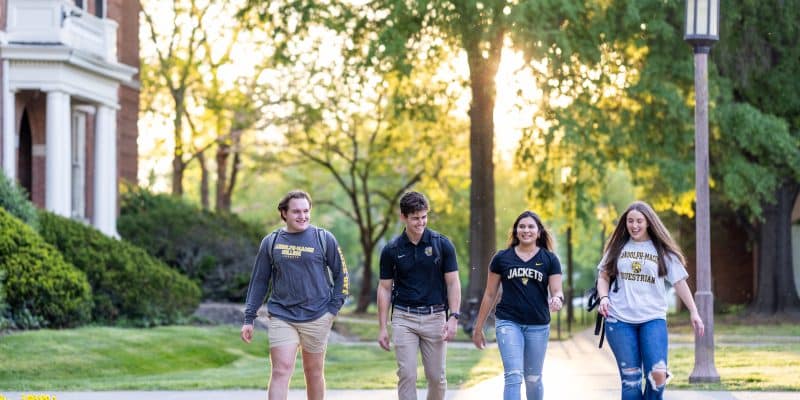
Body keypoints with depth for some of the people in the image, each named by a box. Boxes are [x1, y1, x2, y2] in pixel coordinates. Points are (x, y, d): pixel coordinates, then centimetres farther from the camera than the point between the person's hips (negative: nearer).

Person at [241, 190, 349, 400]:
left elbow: (341, 274, 7)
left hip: (317, 317, 0)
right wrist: (249, 318, 5)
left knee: (314, 373, 10)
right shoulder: (271, 242, 5)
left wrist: (333, 308, -2)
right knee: (280, 371, -10)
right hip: (282, 317, 0)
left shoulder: (324, 239, 1)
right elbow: (259, 281, 9)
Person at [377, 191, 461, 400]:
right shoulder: (391, 250, 0)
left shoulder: (442, 244, -2)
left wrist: (453, 317, -11)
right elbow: (385, 288, 5)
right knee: (407, 375, -5)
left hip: (435, 317, 0)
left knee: (436, 377, 4)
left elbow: (453, 283, 0)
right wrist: (382, 328, 1)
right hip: (404, 318, 0)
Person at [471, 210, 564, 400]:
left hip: (538, 325, 2)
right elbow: (490, 294, 8)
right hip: (508, 322, -2)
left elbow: (557, 290, 0)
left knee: (533, 379, 13)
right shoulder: (502, 258, 3)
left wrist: (557, 299, -25)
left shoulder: (549, 259, 4)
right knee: (513, 376, -15)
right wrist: (478, 327, 10)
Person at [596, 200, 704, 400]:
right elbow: (603, 276, 15)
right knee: (630, 378, -1)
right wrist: (604, 297, -4)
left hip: (653, 318, -1)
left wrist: (693, 312, 1)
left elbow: (679, 282, 7)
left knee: (658, 374, -16)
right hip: (619, 320, 1)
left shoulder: (662, 250, 6)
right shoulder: (618, 247, 10)